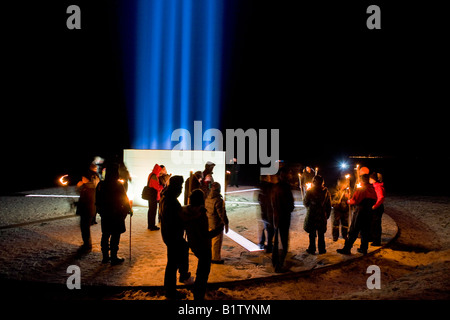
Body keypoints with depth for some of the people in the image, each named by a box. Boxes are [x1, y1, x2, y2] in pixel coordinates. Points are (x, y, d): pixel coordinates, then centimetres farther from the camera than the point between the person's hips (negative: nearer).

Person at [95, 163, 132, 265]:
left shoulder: (101, 185, 2)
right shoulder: (118, 185, -16)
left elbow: (97, 200, 9)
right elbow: (124, 199, -10)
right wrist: (129, 210, 4)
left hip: (105, 215, 6)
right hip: (116, 214, -6)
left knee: (105, 235, 14)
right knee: (115, 236, 1)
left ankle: (105, 257, 23)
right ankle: (114, 258, 5)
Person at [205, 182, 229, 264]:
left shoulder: (207, 198, 2)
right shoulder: (218, 200, -23)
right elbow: (221, 213, -21)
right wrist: (226, 223, -11)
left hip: (208, 223, 8)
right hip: (216, 224, -8)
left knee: (209, 240, 20)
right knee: (217, 242, 3)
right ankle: (216, 258, 11)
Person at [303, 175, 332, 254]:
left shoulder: (310, 191, -13)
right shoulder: (326, 192, -4)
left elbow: (305, 203, -3)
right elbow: (329, 205, 3)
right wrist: (327, 215, 12)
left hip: (311, 216, -2)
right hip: (322, 216, 2)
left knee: (312, 234, 9)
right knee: (321, 234, 13)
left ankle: (312, 249, 16)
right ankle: (321, 249, 19)